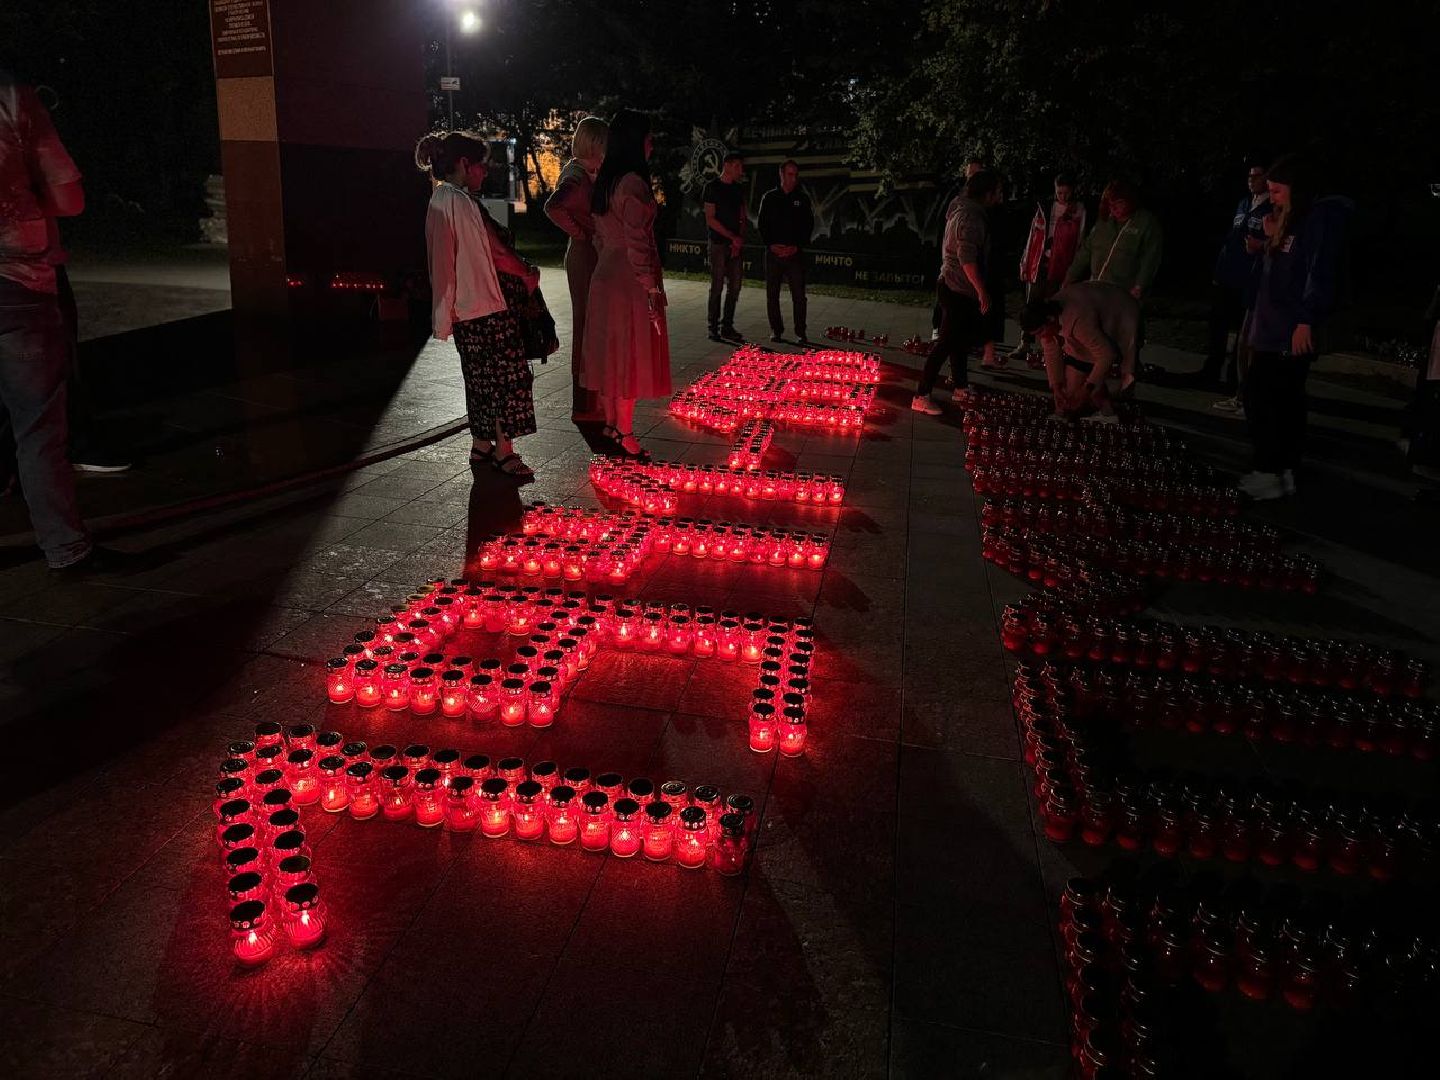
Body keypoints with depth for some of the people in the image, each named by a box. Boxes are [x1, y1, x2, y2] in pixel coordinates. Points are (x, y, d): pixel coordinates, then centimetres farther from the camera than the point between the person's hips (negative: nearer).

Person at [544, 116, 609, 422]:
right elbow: (552, 207, -34)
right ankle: (582, 405, 5)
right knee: (585, 326, -4)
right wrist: (579, 233, -22)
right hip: (584, 256, -10)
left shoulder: (585, 172, 12)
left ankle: (588, 399, 28)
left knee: (590, 327, 16)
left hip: (591, 256, 10)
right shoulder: (577, 175, -18)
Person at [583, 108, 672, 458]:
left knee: (612, 354, 14)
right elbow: (637, 242, -20)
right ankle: (624, 433, 6)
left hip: (605, 275, 9)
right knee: (630, 357, -1)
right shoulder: (633, 183, -17)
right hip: (631, 280, -9)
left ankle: (610, 423, 24)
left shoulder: (604, 182, 11)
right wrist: (651, 289, -17)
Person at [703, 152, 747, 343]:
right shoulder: (712, 187, -4)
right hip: (719, 243, -6)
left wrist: (740, 240, -1)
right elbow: (710, 219, -10)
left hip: (736, 245, 6)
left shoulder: (739, 189, 14)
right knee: (717, 287, -4)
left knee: (734, 287, 5)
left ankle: (727, 327, 13)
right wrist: (733, 237, -12)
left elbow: (742, 218, 15)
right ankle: (714, 328, 2)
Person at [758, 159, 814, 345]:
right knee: (772, 293, 4)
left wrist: (797, 246, -8)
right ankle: (776, 330, 14)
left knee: (799, 294, -4)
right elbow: (762, 224, 5)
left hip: (795, 253, -1)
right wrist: (771, 245, -9)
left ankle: (800, 332, 1)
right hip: (773, 252, 1)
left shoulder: (803, 199, 7)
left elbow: (809, 225, 5)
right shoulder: (770, 198, 7)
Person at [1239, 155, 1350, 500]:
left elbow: (1322, 274, -19)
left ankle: (1271, 473, -4)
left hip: (1291, 334, -9)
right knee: (1284, 403, 11)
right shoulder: (1288, 221, 19)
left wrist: (1306, 321, -22)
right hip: (1271, 332, 9)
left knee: (1262, 401, -10)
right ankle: (1283, 472, 17)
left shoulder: (1320, 218, -10)